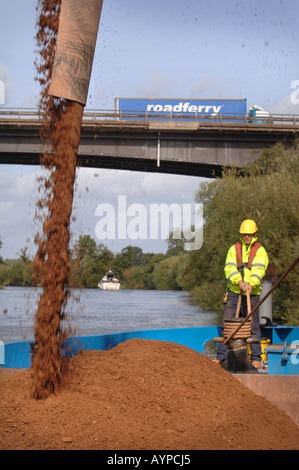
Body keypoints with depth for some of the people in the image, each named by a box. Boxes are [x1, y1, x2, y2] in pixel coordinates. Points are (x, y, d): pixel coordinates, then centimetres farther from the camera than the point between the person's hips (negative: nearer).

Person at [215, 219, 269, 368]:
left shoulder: (260, 250, 4)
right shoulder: (234, 249, 11)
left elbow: (259, 270, -10)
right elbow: (229, 268, -2)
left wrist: (251, 284, -27)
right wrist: (239, 282, -20)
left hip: (252, 293, -2)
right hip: (234, 292, 2)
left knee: (253, 326, -1)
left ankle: (255, 358, 5)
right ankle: (221, 356, 8)